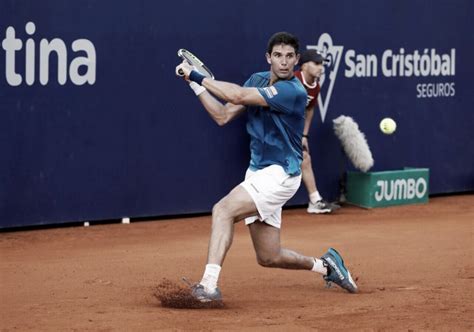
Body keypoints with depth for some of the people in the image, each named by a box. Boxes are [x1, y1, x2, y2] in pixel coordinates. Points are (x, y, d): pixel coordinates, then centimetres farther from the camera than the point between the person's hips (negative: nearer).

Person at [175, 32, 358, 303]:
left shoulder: (293, 92, -18)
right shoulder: (257, 80, 8)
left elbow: (239, 95, -26)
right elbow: (223, 115, 8)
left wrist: (197, 76, -20)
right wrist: (195, 84, -1)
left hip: (281, 174, -8)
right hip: (258, 172, 8)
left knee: (223, 210, -25)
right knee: (269, 258, 10)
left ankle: (209, 284, -31)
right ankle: (325, 266, 32)